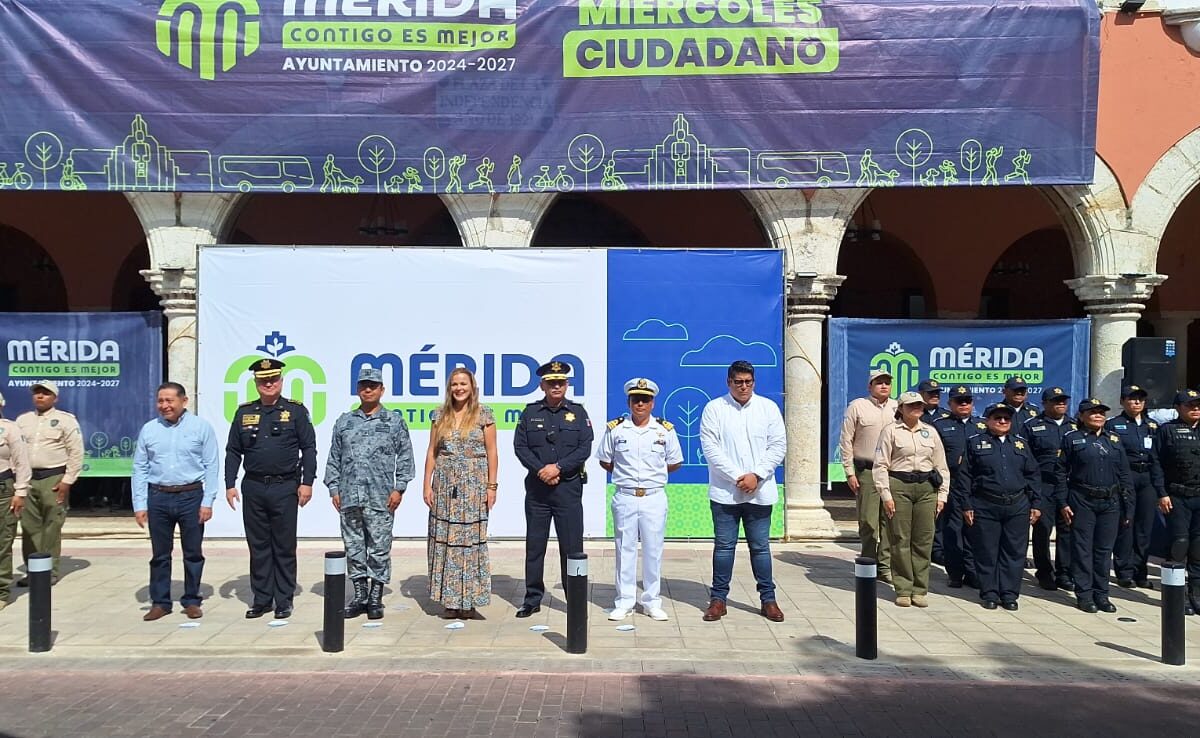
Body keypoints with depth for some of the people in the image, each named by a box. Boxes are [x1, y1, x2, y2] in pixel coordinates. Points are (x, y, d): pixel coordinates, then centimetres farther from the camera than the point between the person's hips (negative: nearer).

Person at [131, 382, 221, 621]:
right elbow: (139, 469, 7)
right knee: (160, 554, 9)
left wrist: (207, 502, -8)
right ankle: (160, 602, 21)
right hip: (158, 498, 2)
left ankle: (191, 601, 18)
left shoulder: (201, 427, -2)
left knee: (193, 553, 6)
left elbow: (211, 467, -3)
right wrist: (140, 505, 2)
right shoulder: (148, 430, 6)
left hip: (191, 496, -2)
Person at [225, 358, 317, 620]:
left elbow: (309, 448, -2)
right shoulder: (244, 412, 8)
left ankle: (284, 601, 13)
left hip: (285, 488, -3)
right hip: (253, 488, 3)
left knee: (284, 547, 4)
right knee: (258, 546, 9)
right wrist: (230, 485, 4)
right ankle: (261, 599, 19)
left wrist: (307, 482, -8)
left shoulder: (296, 411, 0)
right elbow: (233, 451, 10)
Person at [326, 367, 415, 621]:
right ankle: (359, 595, 18)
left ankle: (376, 599, 10)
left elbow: (405, 457, 3)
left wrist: (399, 488, -4)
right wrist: (334, 488, 6)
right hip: (349, 497, 3)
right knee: (354, 548, 8)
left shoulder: (394, 421, 5)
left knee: (379, 549, 0)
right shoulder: (344, 421, 12)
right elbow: (334, 458, 14)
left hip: (380, 499, -3)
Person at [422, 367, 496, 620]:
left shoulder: (484, 414, 0)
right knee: (445, 540, 3)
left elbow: (491, 452, -1)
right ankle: (449, 599, 13)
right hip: (445, 485, 3)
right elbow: (432, 451, 8)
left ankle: (469, 600, 9)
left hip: (474, 486, -3)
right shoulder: (440, 414, 8)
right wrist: (427, 484, 2)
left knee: (471, 540, 0)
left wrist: (492, 485, -6)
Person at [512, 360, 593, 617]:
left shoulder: (578, 412, 5)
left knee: (571, 545, 2)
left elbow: (585, 448, -3)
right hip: (537, 487, 1)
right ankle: (532, 599, 17)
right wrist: (541, 470, -12)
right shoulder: (530, 412, 6)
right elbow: (520, 446, 1)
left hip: (569, 487, -1)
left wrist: (558, 468, -14)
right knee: (534, 544, 6)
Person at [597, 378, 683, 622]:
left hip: (654, 498, 0)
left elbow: (675, 463, 10)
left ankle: (652, 601, 17)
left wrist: (653, 473, 3)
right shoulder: (615, 428, 2)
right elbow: (605, 461, 11)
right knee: (624, 549, 5)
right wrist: (624, 473, 2)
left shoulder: (665, 429, 2)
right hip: (624, 497, 0)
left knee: (653, 550, 5)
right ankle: (624, 601, 15)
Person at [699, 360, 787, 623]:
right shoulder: (714, 409, -1)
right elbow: (710, 447, -7)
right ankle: (718, 598, 14)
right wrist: (737, 477, -13)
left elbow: (778, 445, 2)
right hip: (725, 491, -1)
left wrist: (756, 475, -10)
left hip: (759, 491, 1)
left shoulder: (768, 408, 5)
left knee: (760, 546, 8)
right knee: (724, 545, 5)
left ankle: (768, 599, 18)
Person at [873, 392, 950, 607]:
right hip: (899, 486, -3)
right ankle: (903, 590, 8)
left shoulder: (930, 432, 13)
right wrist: (886, 495, -8)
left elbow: (941, 466, 15)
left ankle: (919, 589, 13)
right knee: (901, 540, -1)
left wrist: (942, 495, 8)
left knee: (924, 540, 3)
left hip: (926, 487, 4)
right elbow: (880, 465, -2)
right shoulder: (890, 431, 1)